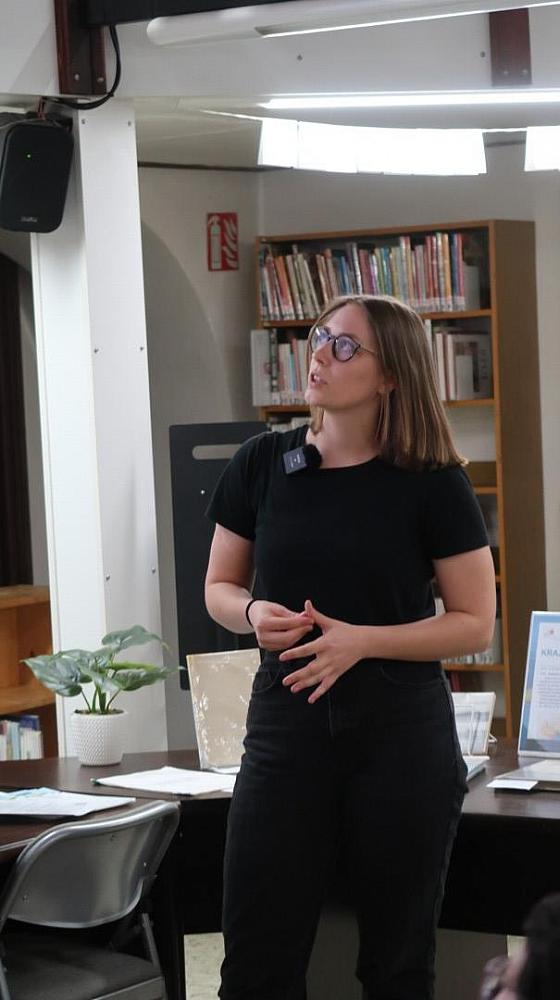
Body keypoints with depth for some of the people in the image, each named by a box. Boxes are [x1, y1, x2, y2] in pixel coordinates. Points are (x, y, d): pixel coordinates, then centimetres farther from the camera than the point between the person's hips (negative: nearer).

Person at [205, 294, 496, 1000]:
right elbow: (219, 589, 13)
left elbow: (475, 623, -3)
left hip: (402, 735, -2)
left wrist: (361, 640, -16)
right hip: (286, 724, 2)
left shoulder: (433, 484, -5)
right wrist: (256, 613, -10)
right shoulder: (262, 465, 2)